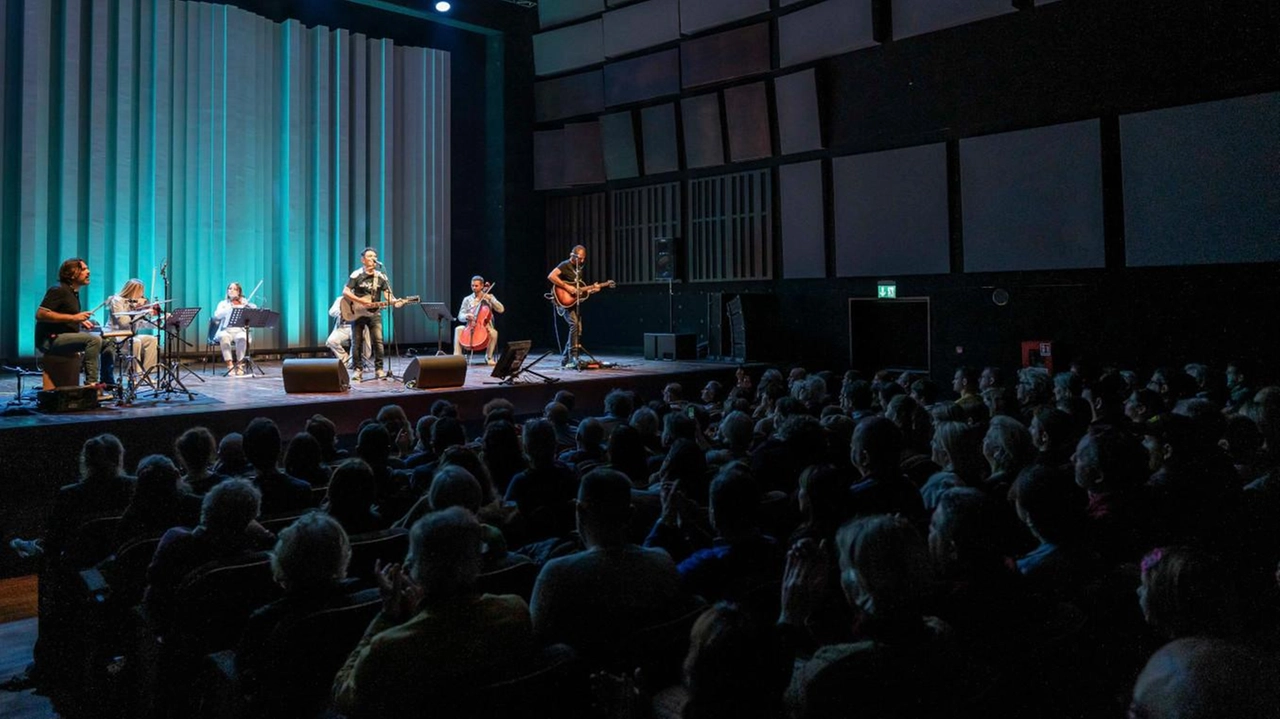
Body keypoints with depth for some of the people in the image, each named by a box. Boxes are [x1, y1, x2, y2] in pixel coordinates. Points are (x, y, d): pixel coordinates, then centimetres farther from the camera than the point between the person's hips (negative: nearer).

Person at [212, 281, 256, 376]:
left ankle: (239, 365, -23)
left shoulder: (244, 303, 14)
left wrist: (247, 305, -17)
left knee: (241, 338, -36)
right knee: (224, 337, -36)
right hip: (226, 330, 1)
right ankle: (230, 365, -32)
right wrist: (230, 307, -15)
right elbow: (217, 315, -6)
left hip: (240, 331, -1)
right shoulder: (223, 304, 14)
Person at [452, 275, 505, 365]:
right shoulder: (467, 299, 8)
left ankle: (489, 357, -14)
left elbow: (501, 310, -4)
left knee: (494, 332, -33)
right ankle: (457, 356, -29)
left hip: (485, 326, -1)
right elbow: (460, 316, 2)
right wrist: (466, 316, -21)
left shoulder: (489, 297, 8)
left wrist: (490, 299, -13)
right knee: (458, 329, -28)